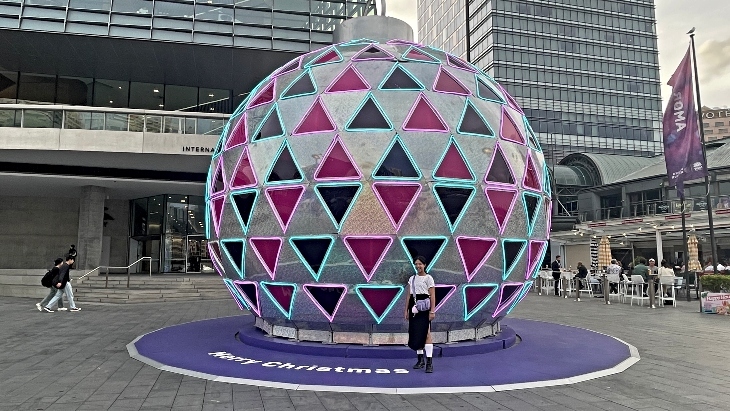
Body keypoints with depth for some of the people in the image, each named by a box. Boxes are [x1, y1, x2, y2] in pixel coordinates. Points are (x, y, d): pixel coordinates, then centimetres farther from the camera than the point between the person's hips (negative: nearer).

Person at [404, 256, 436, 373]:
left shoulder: (428, 278, -1)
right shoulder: (412, 279, 15)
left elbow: (432, 295, -6)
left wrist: (432, 311, -13)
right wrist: (406, 310, 11)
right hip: (414, 307, 6)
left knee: (426, 333, -11)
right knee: (415, 333, 8)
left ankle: (429, 362, -12)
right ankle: (420, 360, 18)